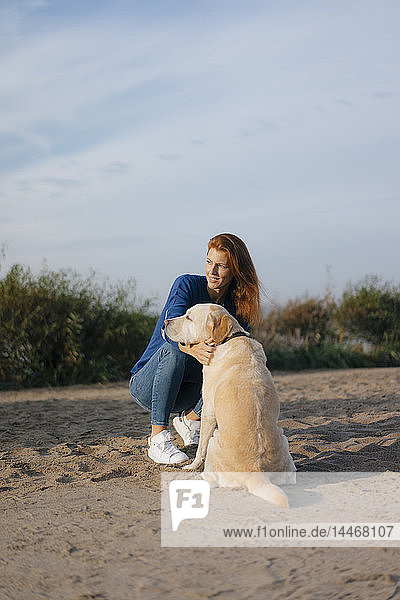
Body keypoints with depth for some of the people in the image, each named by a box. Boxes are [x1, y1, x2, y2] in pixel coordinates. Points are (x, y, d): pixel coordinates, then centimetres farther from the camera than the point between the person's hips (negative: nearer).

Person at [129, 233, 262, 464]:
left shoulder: (237, 306, -1)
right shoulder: (187, 285, -14)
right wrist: (194, 349, -53)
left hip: (183, 391, 4)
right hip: (146, 385, -4)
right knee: (173, 350, -34)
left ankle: (190, 419, 1)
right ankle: (158, 439, -30)